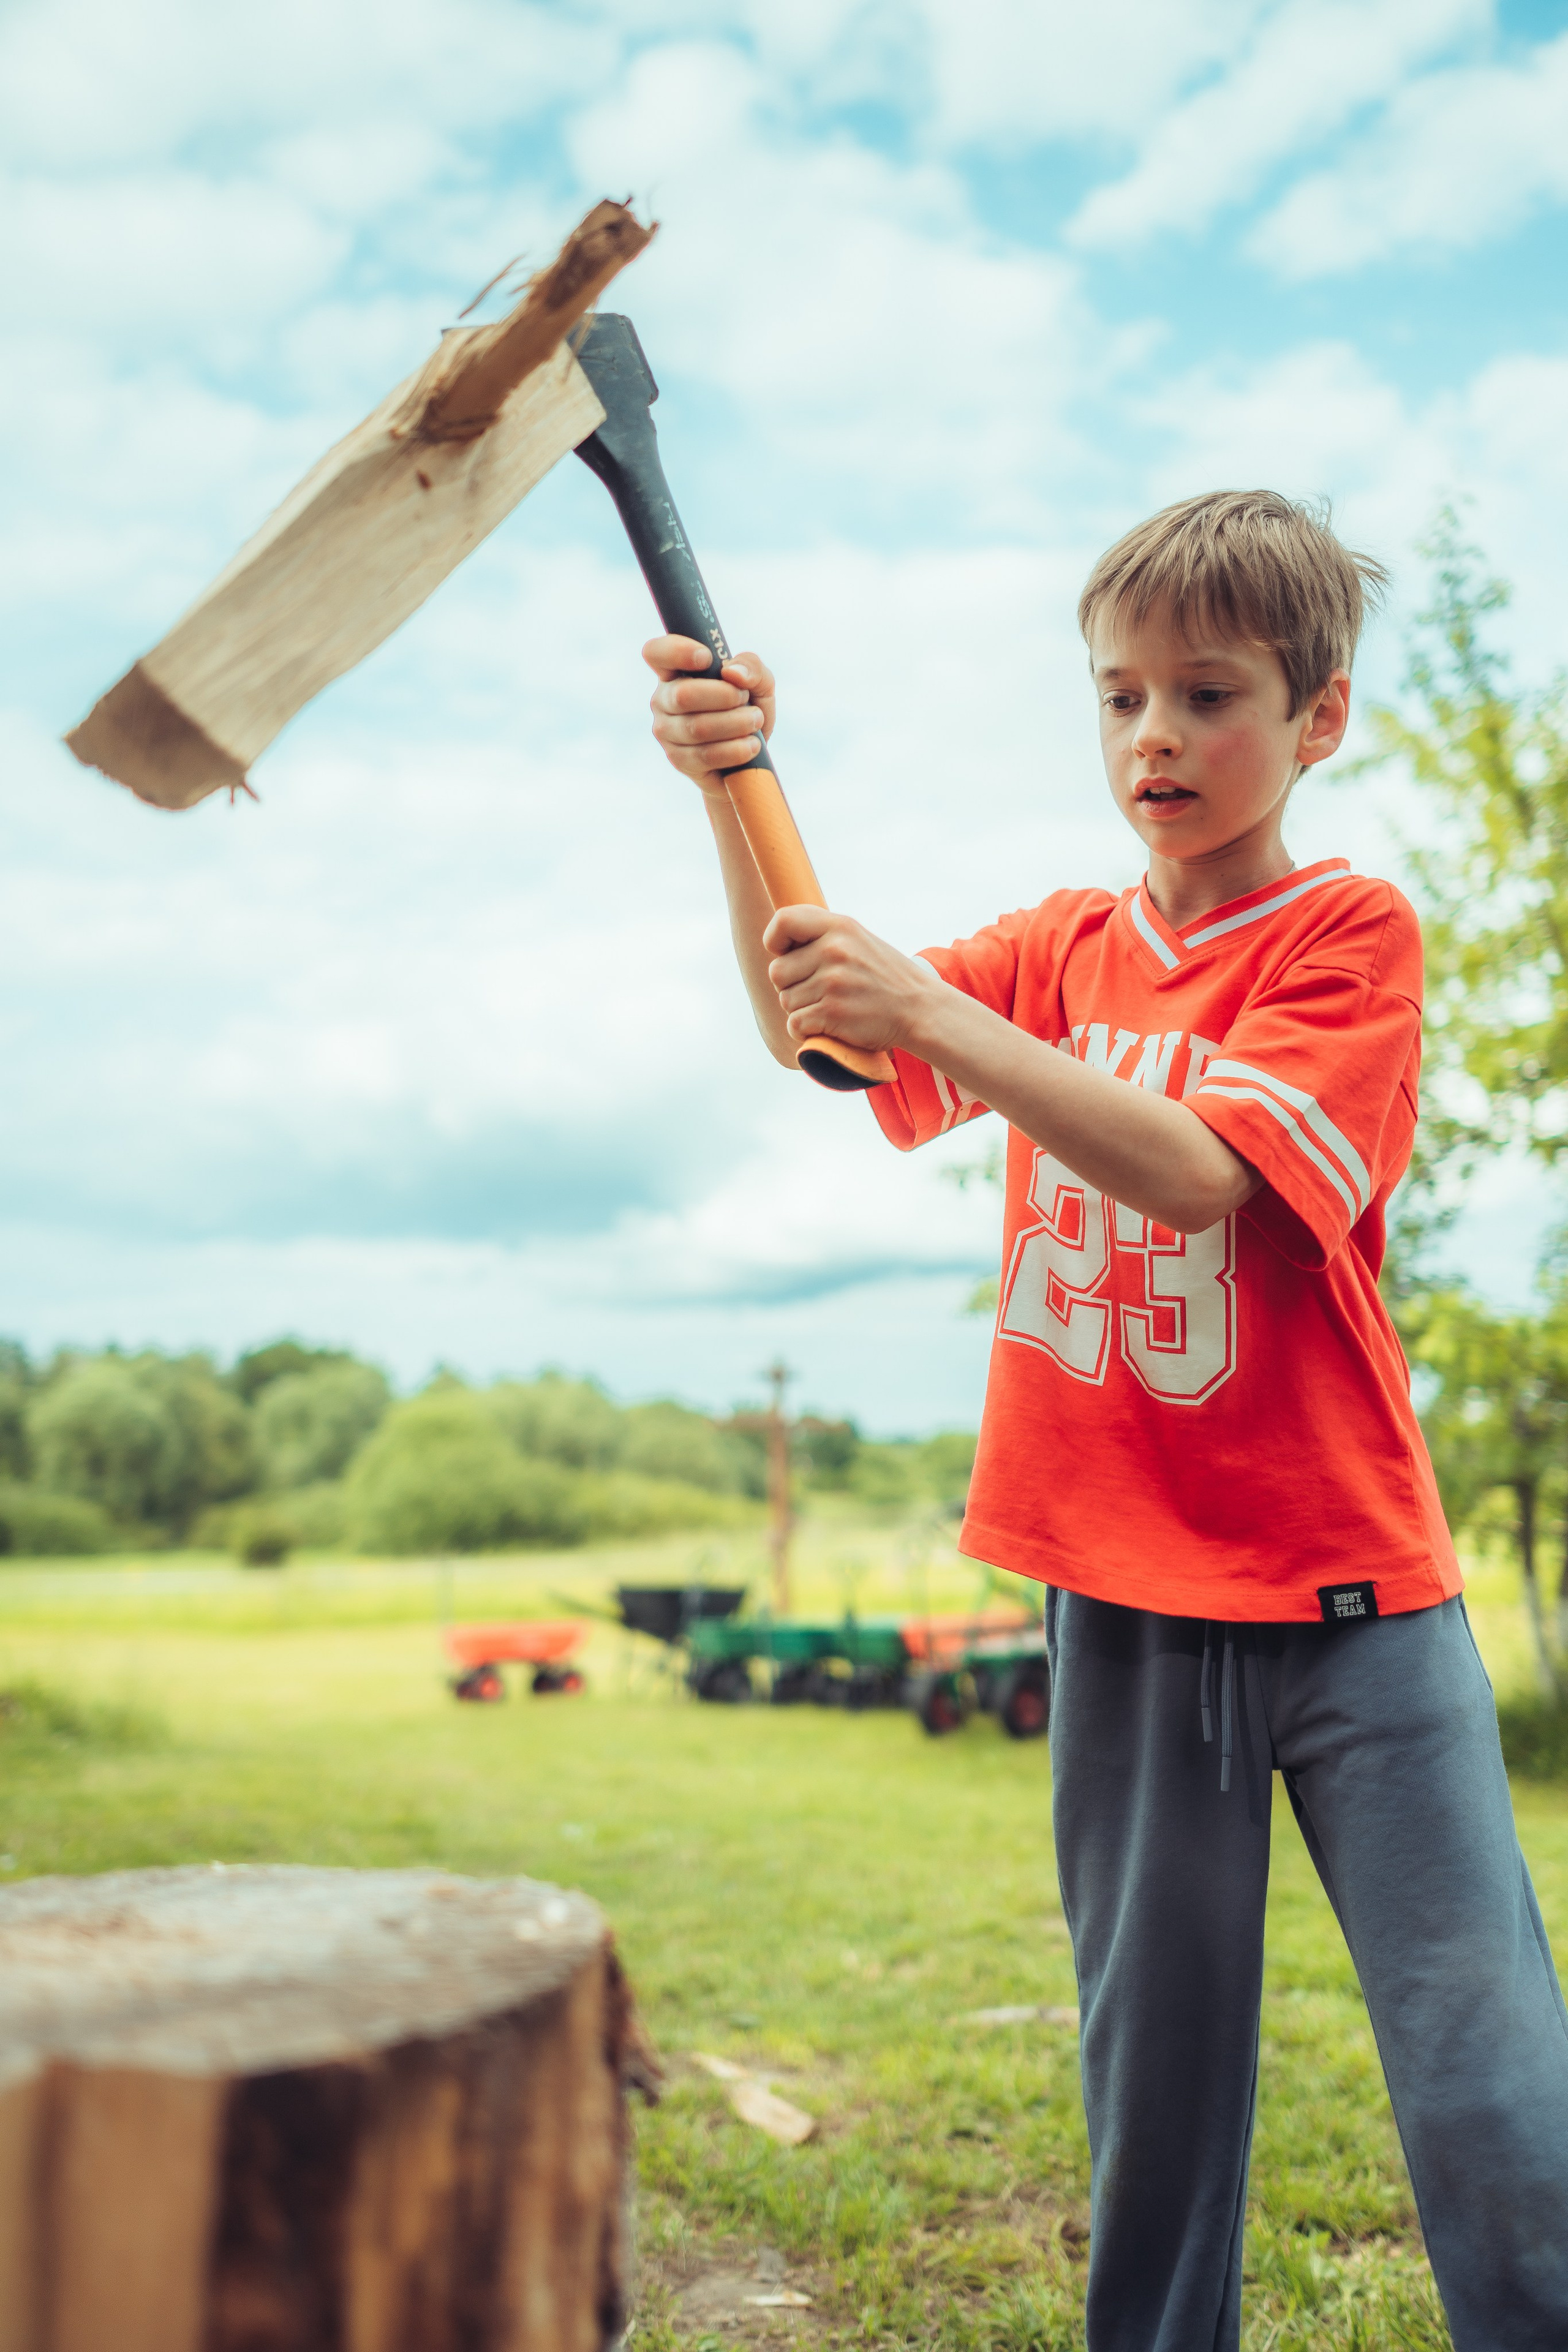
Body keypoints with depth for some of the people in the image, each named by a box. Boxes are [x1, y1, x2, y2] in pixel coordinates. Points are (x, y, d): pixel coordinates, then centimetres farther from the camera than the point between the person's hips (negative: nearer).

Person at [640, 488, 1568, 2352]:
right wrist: (736, 791, -13)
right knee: (1154, 2070, 15)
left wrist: (932, 1012, -29)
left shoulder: (1350, 932, -5)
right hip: (1117, 1591, 4)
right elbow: (813, 1032, 1)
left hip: (1345, 1590, -4)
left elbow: (1194, 1167, -20)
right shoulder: (1063, 945, 11)